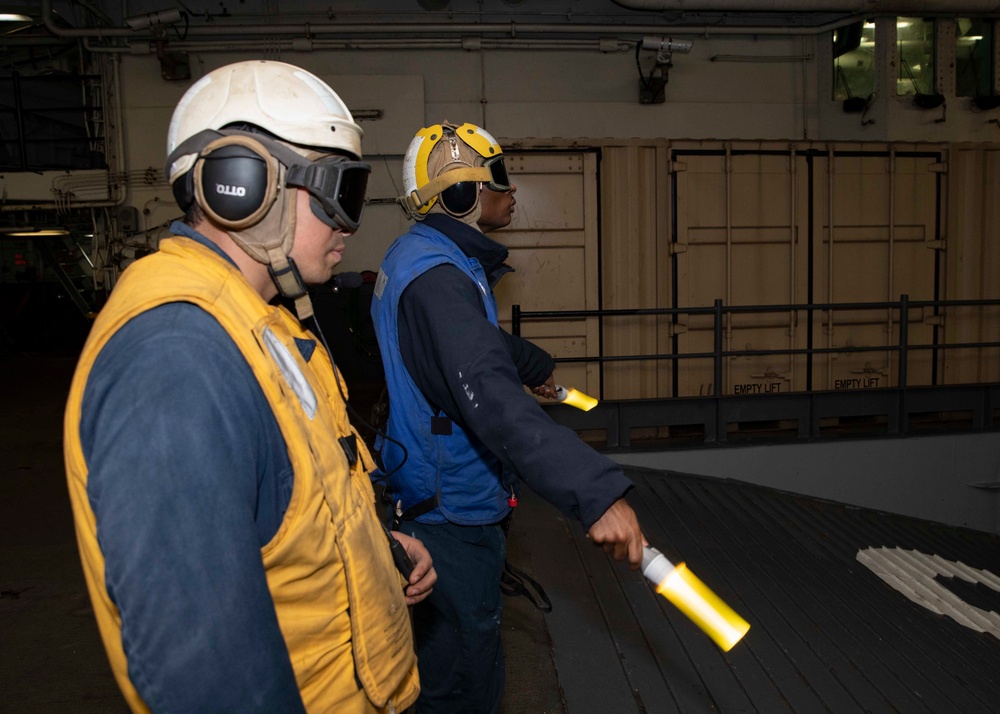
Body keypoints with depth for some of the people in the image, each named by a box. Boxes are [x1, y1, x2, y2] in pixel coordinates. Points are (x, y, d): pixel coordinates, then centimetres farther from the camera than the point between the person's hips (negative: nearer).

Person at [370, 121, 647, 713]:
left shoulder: (425, 256, 11)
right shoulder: (438, 276, -25)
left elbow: (479, 342, 30)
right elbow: (492, 398, -40)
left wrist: (535, 365, 46)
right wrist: (597, 492, -46)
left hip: (438, 501, 11)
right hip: (452, 511, -11)